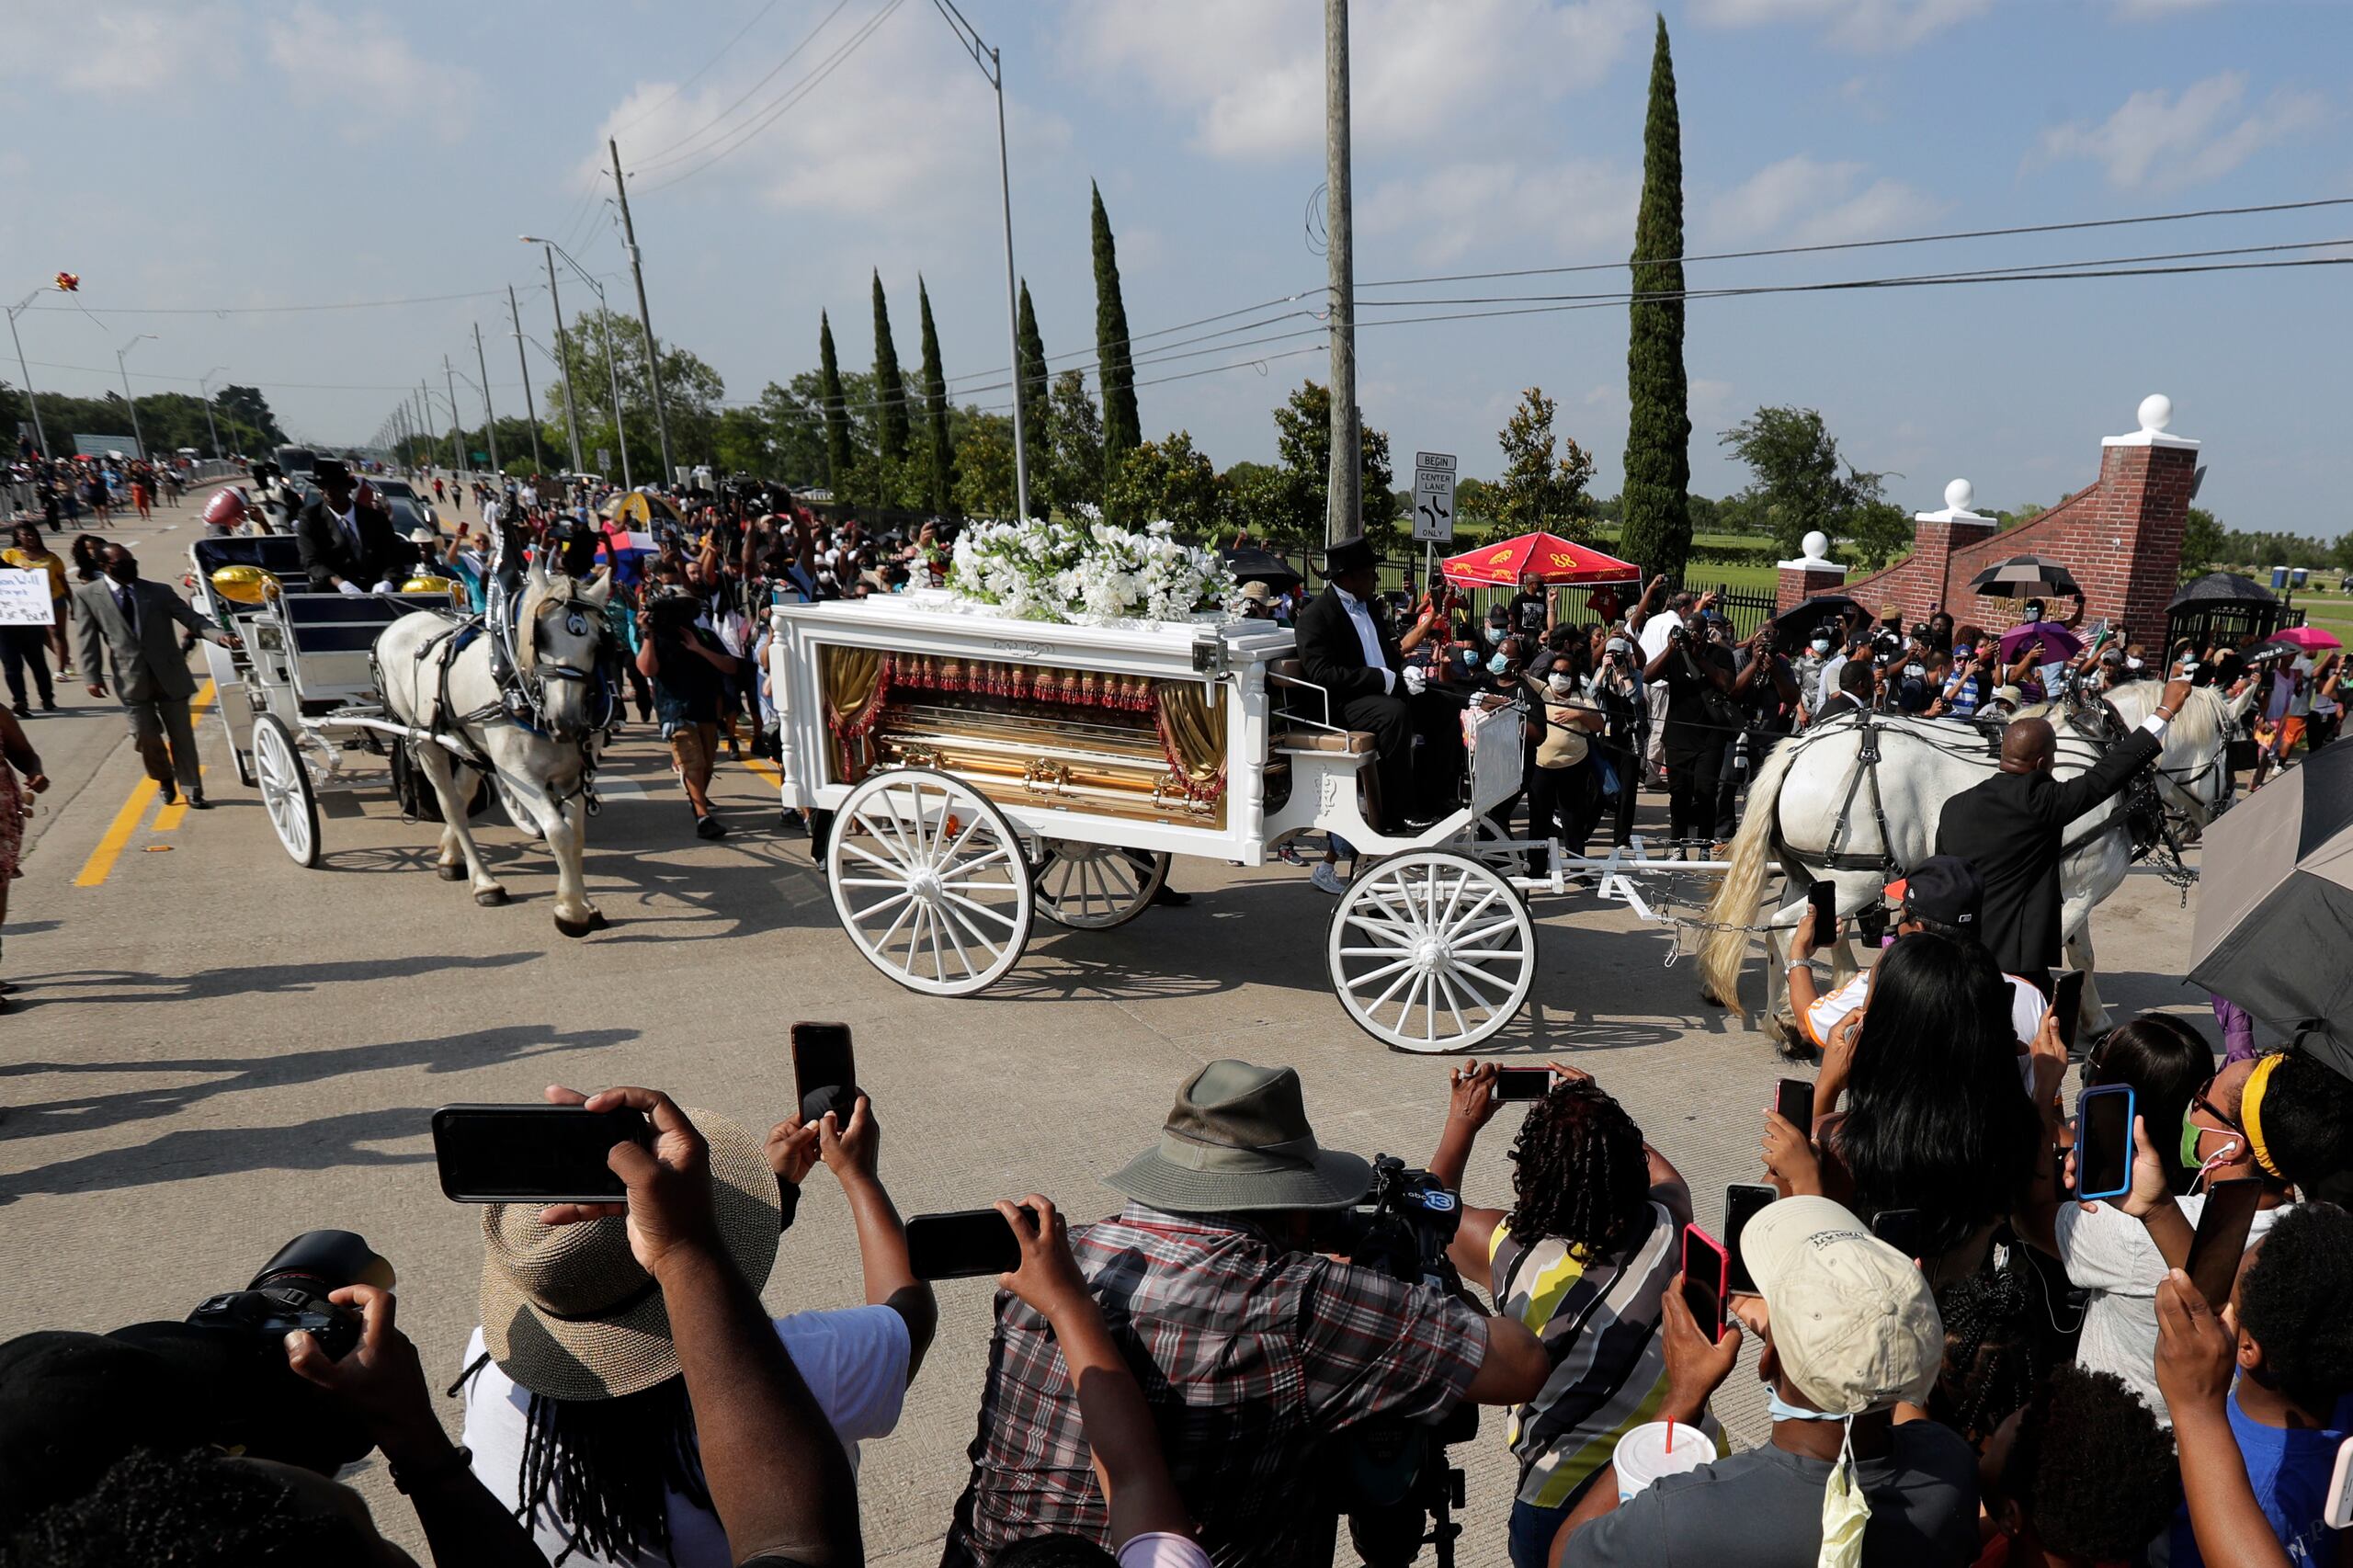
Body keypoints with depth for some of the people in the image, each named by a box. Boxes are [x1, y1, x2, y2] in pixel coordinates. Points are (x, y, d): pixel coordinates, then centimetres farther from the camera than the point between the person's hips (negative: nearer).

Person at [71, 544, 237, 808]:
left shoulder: (159, 591, 4)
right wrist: (92, 676, -5)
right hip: (132, 680, -1)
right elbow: (88, 639, 3)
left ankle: (192, 791, 12)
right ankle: (165, 780, 28)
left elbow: (192, 618, -2)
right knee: (146, 736, 2)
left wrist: (220, 635, -20)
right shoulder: (88, 595, 3)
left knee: (182, 736, 4)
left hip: (170, 675, 1)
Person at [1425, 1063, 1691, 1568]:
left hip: (1566, 1495, -2)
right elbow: (1669, 1180, 13)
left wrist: (1462, 1123, 15)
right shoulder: (1669, 1229, -14)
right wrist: (1597, 1110, 22)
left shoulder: (1511, 1251, -19)